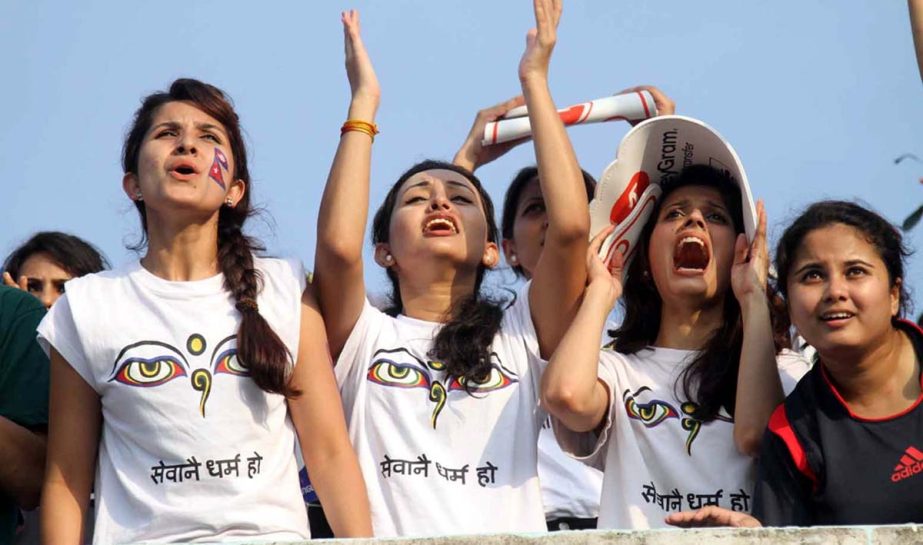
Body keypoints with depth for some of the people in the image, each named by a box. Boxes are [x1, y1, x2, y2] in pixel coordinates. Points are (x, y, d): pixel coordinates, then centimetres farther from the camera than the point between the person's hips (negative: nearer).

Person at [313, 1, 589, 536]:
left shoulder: (521, 339, 16)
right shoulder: (366, 339, 14)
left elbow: (571, 226, 1)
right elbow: (339, 245, -6)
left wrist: (534, 81, 9)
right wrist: (364, 101, 5)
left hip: (511, 534, 1)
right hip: (388, 536, -1)